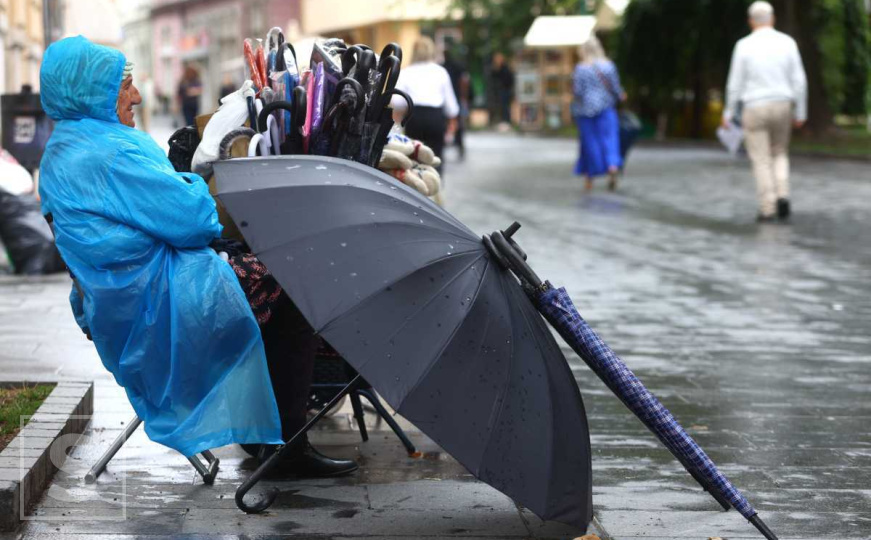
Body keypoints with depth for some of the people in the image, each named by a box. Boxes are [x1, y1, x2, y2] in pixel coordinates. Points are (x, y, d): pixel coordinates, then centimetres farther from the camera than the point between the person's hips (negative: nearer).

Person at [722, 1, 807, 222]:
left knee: (761, 161, 5)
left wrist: (728, 113, 5)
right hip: (782, 108, 2)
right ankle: (782, 196, -1)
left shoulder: (744, 46, -9)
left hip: (754, 110, -2)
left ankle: (767, 209, -1)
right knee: (779, 154, 20)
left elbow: (735, 83, -6)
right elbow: (799, 81, -2)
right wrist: (800, 113, 7)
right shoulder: (787, 43, -2)